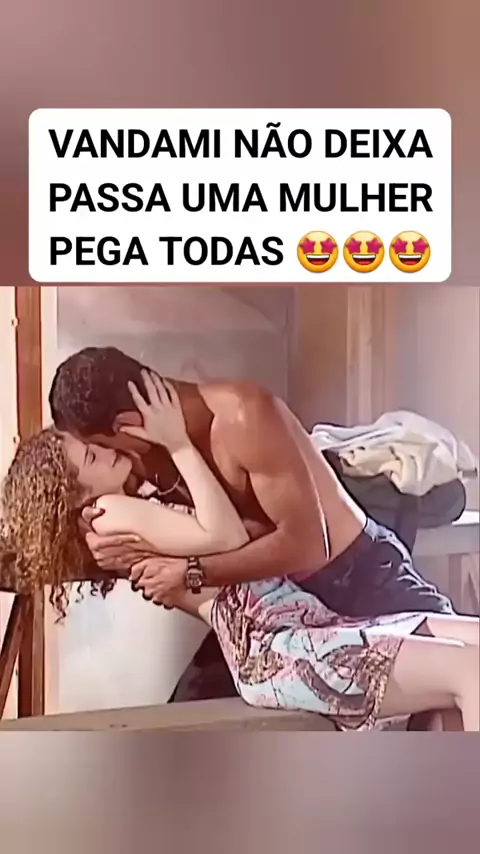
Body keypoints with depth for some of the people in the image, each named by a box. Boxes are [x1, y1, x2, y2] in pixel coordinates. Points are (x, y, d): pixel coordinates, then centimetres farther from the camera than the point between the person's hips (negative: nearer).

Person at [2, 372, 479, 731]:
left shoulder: (147, 498, 25)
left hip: (313, 624, 10)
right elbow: (227, 537, -15)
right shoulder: (112, 515, -4)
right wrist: (179, 443, -8)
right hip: (272, 649, -10)